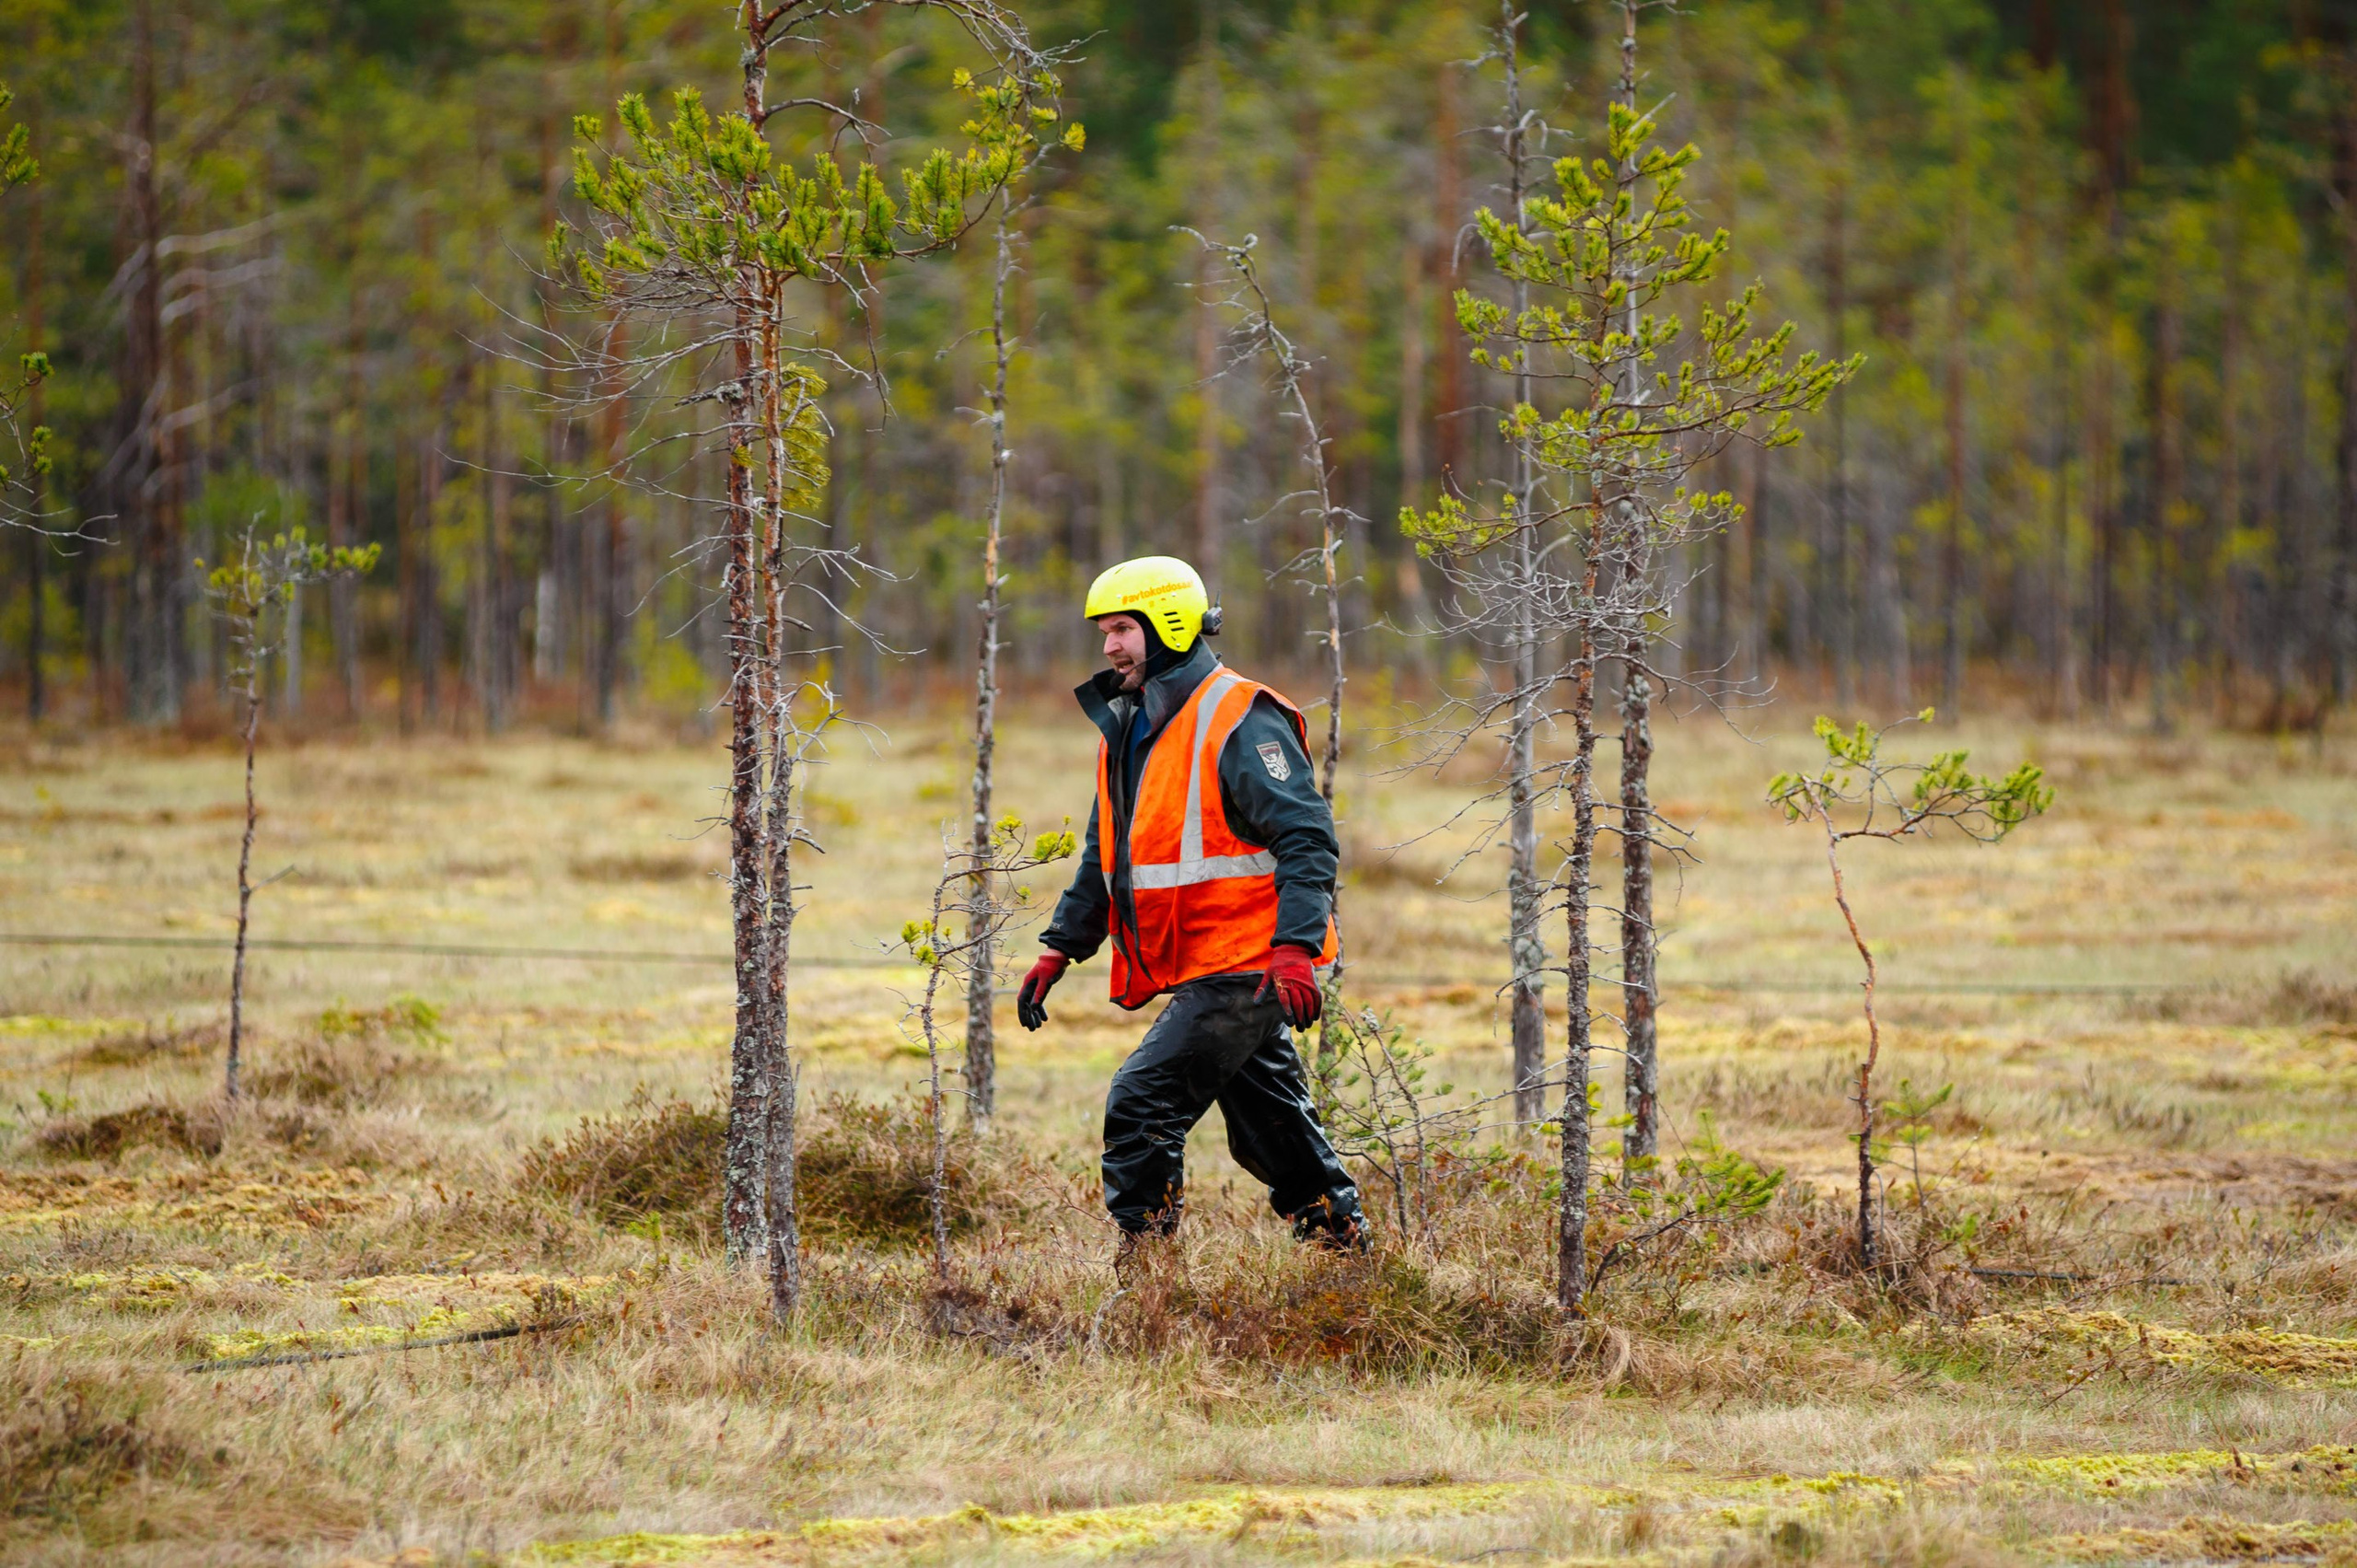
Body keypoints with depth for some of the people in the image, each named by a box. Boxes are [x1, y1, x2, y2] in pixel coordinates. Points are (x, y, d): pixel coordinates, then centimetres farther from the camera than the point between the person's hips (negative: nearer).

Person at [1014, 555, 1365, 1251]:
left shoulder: (1238, 722, -13)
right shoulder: (1129, 731, 15)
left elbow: (1307, 837, -18)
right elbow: (1105, 855, 25)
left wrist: (1295, 946, -28)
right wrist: (1061, 947, 16)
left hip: (1244, 971, -9)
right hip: (1202, 975, 9)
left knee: (1141, 1105, -15)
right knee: (1271, 1125, 15)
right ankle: (1347, 1253, 24)